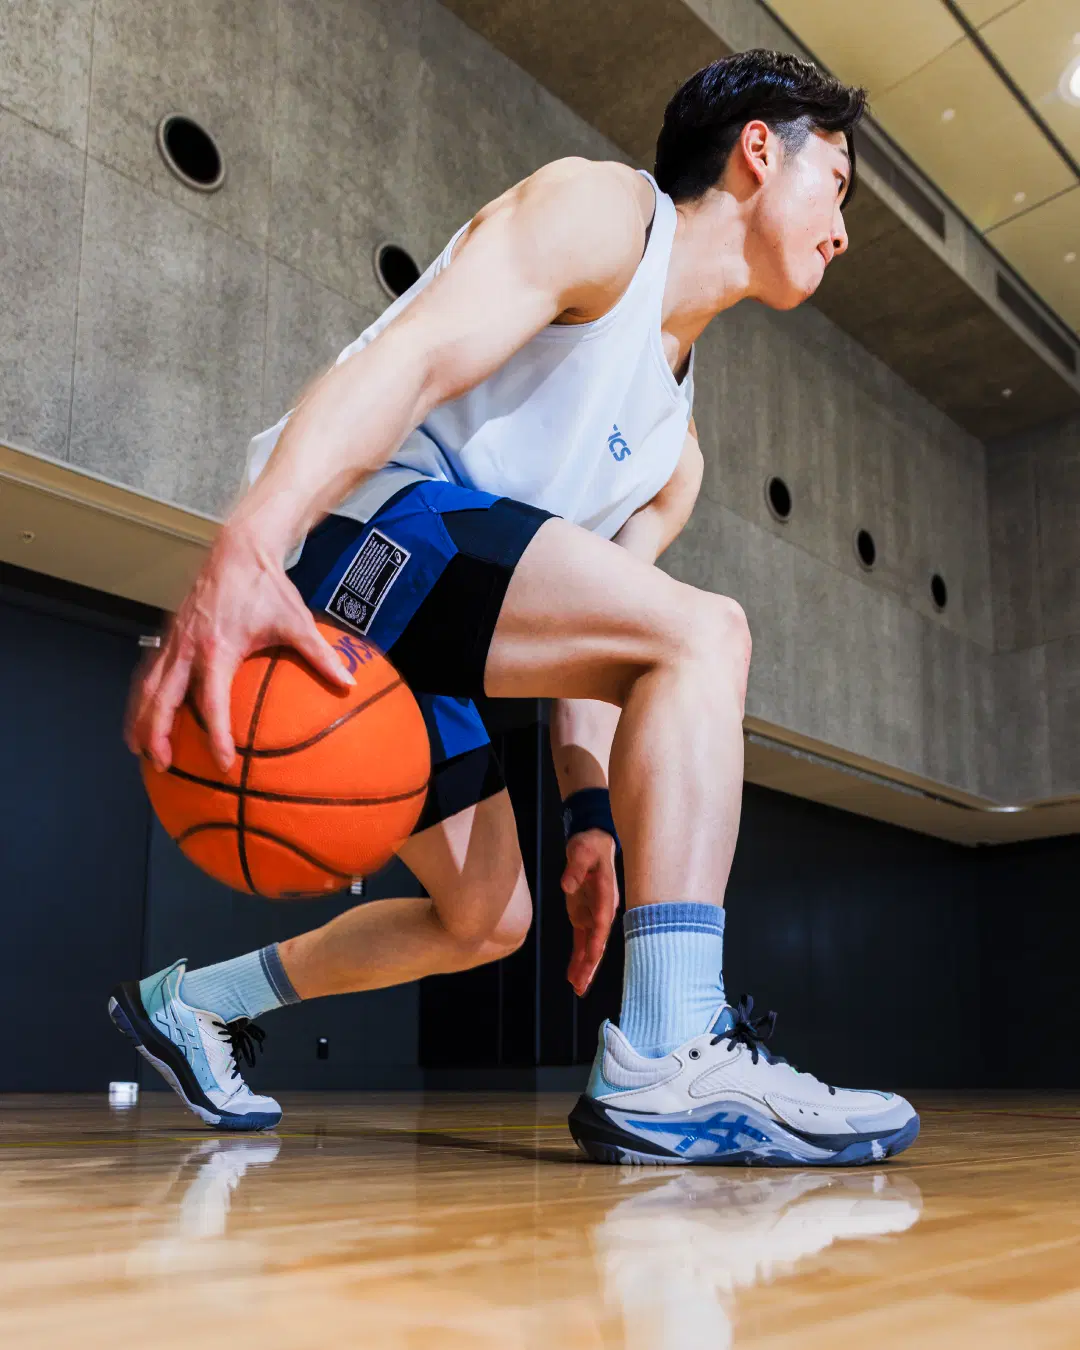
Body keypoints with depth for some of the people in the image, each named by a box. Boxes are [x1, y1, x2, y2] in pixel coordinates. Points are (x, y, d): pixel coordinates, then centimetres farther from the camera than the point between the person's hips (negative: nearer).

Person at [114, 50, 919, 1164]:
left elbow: (590, 642, 18)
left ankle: (186, 1002, 33)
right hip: (344, 523, -10)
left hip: (390, 630, 10)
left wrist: (591, 817, 6)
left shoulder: (674, 452, 23)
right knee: (703, 632, -21)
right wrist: (243, 555, -35)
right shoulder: (603, 210, -3)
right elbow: (410, 358, -20)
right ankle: (667, 1068, -29)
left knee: (487, 921, 15)